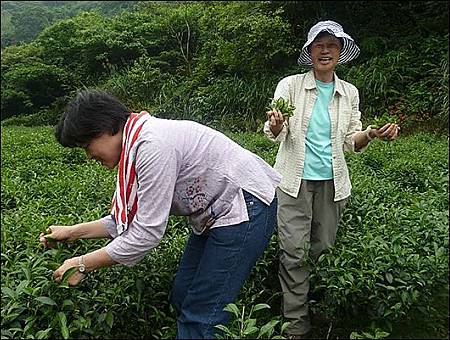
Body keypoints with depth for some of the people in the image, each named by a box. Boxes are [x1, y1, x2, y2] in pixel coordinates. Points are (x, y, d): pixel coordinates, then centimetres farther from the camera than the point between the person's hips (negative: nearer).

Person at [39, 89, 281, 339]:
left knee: (201, 315, -6)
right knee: (182, 297, 12)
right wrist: (74, 232, 8)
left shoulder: (153, 145, -25)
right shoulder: (135, 146, 5)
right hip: (214, 213, 10)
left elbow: (148, 232, -24)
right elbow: (133, 218, 9)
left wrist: (83, 264, -13)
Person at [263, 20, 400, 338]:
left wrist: (373, 133, -9)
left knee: (324, 248, 10)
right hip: (295, 179, -3)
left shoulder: (350, 93, 9)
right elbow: (275, 135, -5)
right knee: (294, 252, -5)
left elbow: (351, 141, 12)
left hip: (332, 181, 3)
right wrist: (275, 125, -29)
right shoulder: (290, 85, -1)